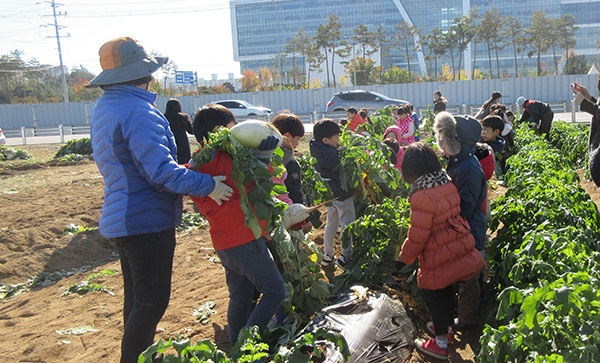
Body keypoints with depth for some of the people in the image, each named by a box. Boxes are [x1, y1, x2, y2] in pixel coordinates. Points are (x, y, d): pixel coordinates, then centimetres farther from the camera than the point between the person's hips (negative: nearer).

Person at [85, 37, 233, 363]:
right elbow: (161, 170, -26)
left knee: (137, 297, 22)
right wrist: (207, 185, -18)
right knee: (151, 300, 0)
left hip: (121, 220, 10)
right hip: (147, 221, -10)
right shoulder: (137, 111, -21)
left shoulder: (104, 107, 12)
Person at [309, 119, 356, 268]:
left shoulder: (316, 148, 0)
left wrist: (338, 150, -5)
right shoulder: (330, 154, -27)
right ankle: (346, 257, 14)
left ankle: (327, 255, 32)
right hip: (342, 193, -9)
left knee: (331, 223, 22)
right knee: (347, 225, 5)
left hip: (328, 193, 9)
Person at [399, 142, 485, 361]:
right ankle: (447, 328, 46)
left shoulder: (422, 197, -27)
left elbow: (417, 235, -21)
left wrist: (406, 255, -3)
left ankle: (441, 344, 28)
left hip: (438, 257, -7)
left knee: (438, 297, 11)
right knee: (448, 291, 25)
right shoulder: (449, 185, -4)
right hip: (458, 250, 7)